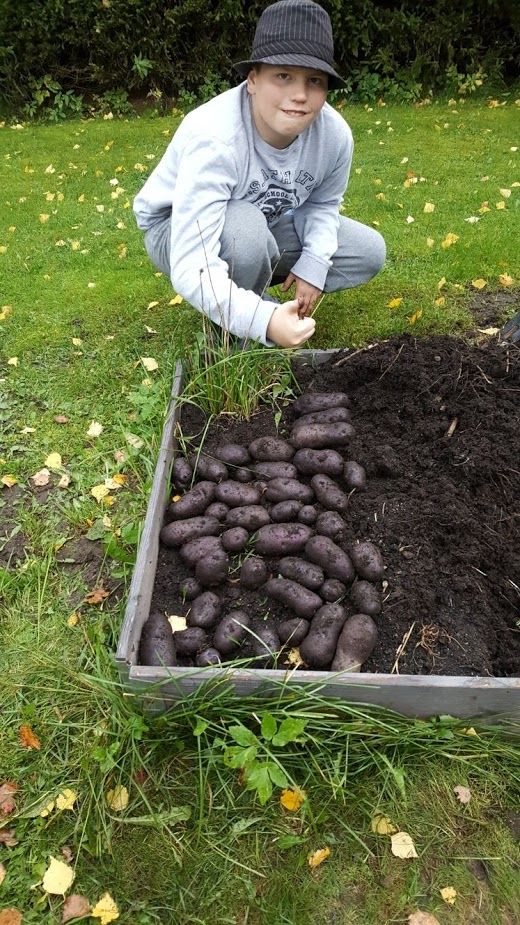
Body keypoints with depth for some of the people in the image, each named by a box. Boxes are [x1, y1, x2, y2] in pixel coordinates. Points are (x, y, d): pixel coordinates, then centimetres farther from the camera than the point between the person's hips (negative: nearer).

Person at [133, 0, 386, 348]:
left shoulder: (335, 133, -20)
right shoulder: (213, 140, -37)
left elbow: (322, 203, 1)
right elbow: (192, 270, -44)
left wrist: (313, 264, -17)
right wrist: (263, 320, -58)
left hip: (268, 226, 6)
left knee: (370, 252, -2)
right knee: (245, 226, -41)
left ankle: (247, 285, 6)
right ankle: (231, 328, -10)